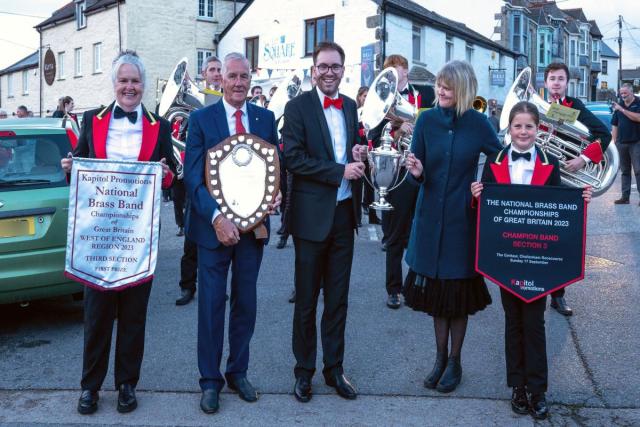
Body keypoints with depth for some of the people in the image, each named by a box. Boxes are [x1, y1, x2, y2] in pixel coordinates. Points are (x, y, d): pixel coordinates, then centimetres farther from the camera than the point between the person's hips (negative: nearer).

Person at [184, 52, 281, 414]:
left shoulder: (266, 118, 6)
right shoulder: (201, 119, -3)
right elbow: (192, 177, -10)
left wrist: (277, 195, -11)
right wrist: (216, 217, -23)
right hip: (214, 226, -3)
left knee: (246, 303, 12)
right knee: (211, 305, 4)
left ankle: (238, 372, 29)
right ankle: (210, 380, 19)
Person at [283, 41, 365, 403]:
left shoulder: (350, 106, 11)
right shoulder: (298, 107, -6)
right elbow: (294, 158, -15)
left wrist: (357, 155, -4)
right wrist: (340, 171, -18)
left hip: (345, 211, 5)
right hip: (313, 214, -5)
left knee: (338, 297, 13)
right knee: (307, 299, 8)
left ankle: (335, 367, 26)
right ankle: (304, 370, 23)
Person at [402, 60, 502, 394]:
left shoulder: (478, 123, -5)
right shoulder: (427, 120, -1)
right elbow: (417, 175, -1)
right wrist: (416, 172, -22)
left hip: (463, 218, -2)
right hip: (430, 216, 2)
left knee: (459, 292, 7)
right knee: (435, 290, 11)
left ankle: (455, 361, 24)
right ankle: (440, 357, 28)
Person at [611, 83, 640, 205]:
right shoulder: (619, 105, 14)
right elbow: (614, 125, 15)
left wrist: (622, 109, -18)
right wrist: (614, 141, 8)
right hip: (621, 143, 5)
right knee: (624, 171, 8)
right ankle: (625, 197, 11)